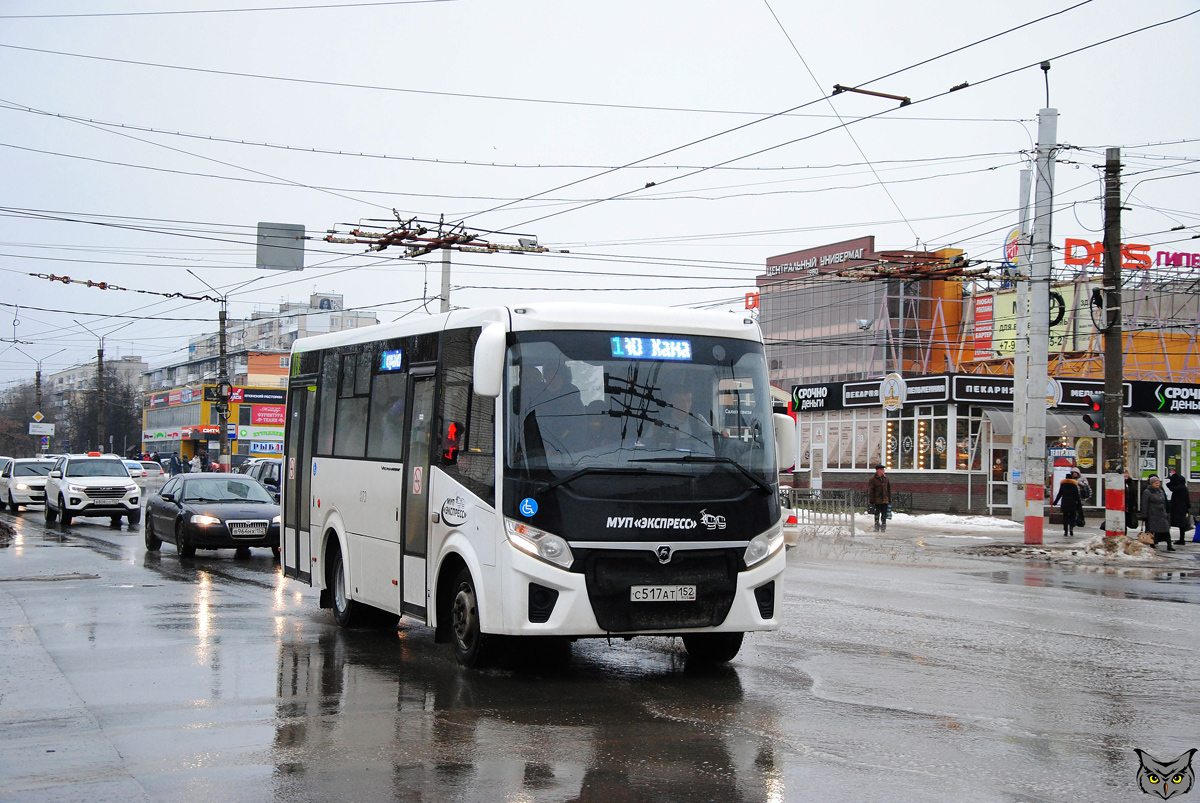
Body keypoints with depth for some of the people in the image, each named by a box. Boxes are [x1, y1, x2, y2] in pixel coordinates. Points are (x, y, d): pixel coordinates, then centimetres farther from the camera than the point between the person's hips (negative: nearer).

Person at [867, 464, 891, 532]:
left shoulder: (885, 479, 13)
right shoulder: (872, 479, -5)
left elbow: (889, 490, 19)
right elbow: (870, 491, -7)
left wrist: (889, 499, 14)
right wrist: (872, 500, -12)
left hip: (885, 500, 5)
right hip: (877, 501, -5)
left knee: (884, 514, 6)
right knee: (877, 514, 1)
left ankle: (883, 527, 15)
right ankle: (877, 528, 8)